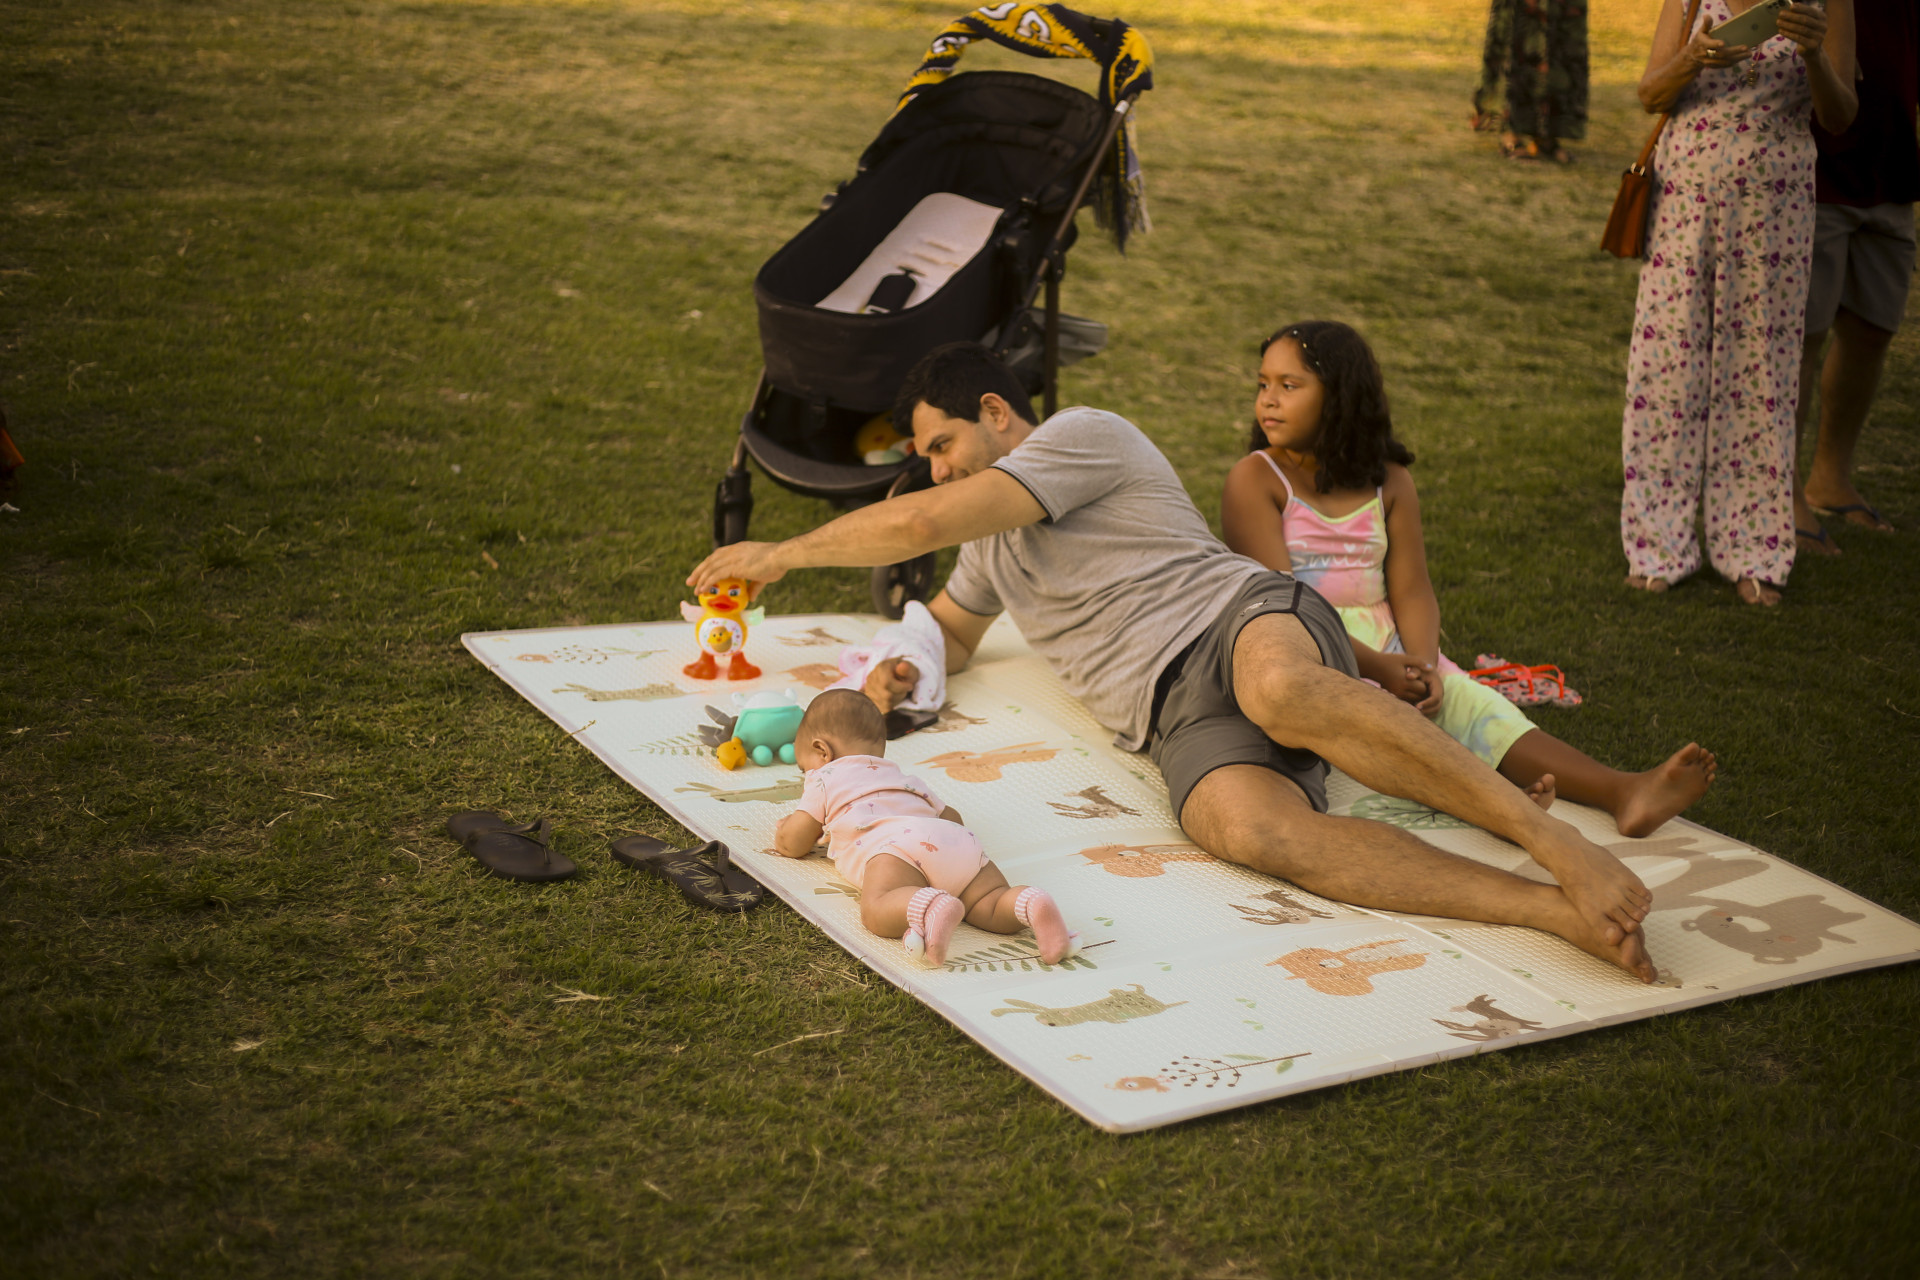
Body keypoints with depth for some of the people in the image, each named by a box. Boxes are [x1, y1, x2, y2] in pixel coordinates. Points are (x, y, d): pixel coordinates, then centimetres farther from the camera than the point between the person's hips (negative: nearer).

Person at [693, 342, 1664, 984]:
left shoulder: (1084, 435, 4)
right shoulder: (994, 540, 33)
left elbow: (917, 523, -4)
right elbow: (951, 628, 46)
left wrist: (782, 554, 8)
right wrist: (906, 664, 20)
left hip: (1250, 621, -5)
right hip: (1180, 720, 5)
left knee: (1279, 690, -45)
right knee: (1248, 829, -33)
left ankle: (1557, 845, -40)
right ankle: (1556, 913, -43)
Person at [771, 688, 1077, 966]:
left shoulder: (825, 779, 28)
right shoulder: (908, 781, 46)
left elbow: (793, 844, 27)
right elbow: (951, 817, 52)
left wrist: (783, 829, 51)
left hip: (897, 846, -6)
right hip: (959, 842, 6)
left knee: (877, 910, -27)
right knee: (994, 906, -5)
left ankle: (932, 907, -56)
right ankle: (1031, 903, -39)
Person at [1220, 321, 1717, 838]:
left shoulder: (1388, 481, 11)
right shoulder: (1256, 478, -3)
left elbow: (1412, 591, 4)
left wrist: (1422, 664, -19)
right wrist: (1376, 667, -22)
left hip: (1389, 648, 4)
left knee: (1470, 701, -21)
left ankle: (1623, 792, -37)